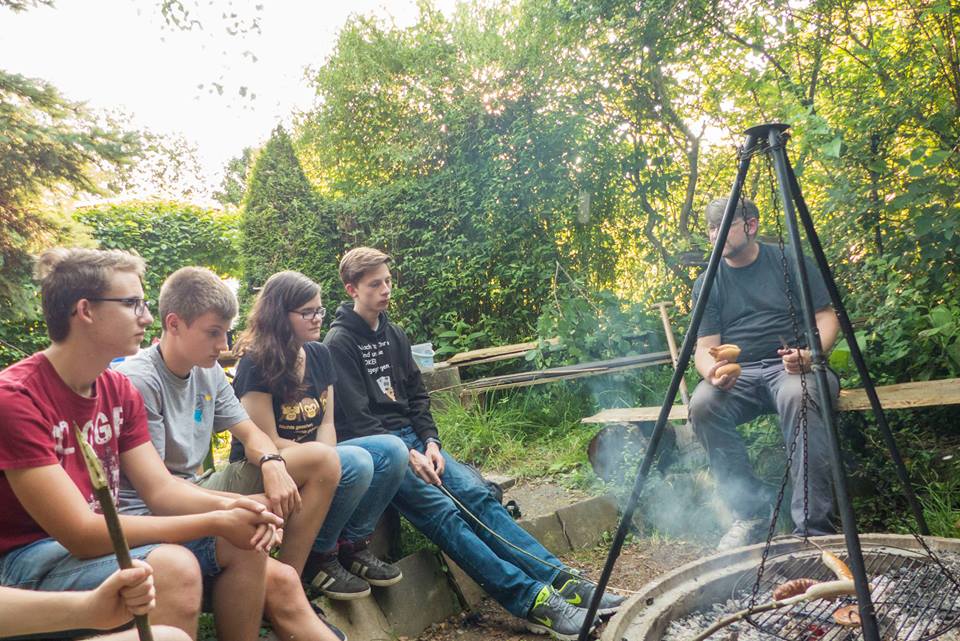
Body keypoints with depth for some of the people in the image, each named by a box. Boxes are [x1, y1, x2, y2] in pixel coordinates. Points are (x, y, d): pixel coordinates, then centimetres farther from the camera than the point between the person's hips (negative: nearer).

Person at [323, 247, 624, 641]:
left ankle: (560, 581, -21)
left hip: (411, 438, 6)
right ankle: (530, 600, -31)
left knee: (476, 495, -14)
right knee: (443, 511, -24)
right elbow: (357, 420, -13)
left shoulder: (394, 335, 15)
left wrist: (429, 442, -2)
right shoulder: (338, 343, -6)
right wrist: (407, 456, -18)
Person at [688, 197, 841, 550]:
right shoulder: (706, 283, 10)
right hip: (737, 374, 2)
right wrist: (712, 371, -21)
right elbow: (705, 346, 3)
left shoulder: (789, 261, 6)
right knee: (702, 404, -30)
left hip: (793, 366, -2)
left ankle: (814, 526, -26)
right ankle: (751, 512, -14)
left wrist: (810, 354, -19)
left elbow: (826, 317, 3)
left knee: (799, 396, -37)